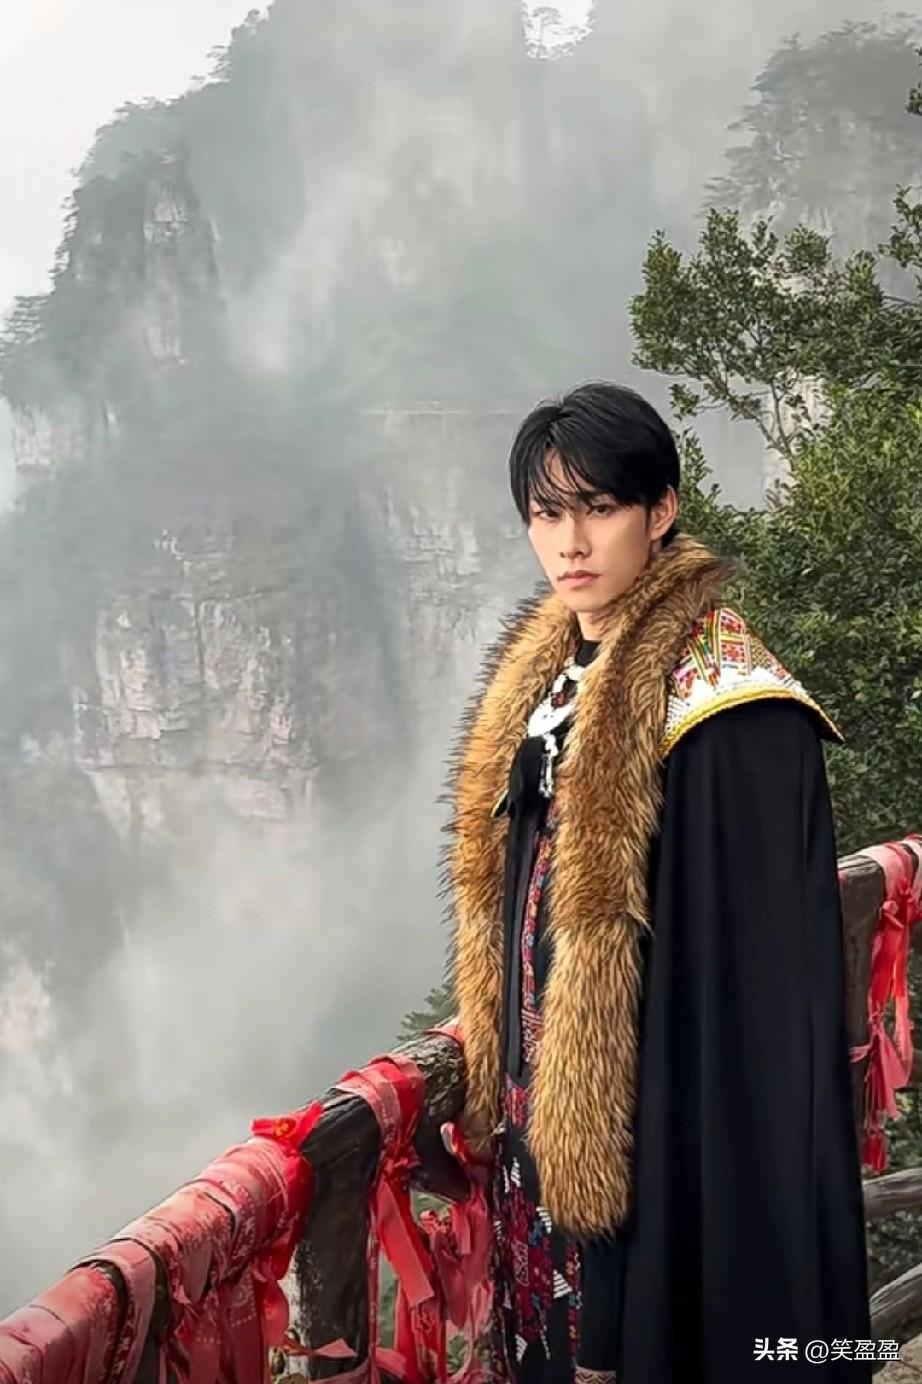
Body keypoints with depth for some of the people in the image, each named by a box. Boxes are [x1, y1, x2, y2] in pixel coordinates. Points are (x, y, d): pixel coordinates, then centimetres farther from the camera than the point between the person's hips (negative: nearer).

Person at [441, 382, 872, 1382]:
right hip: (539, 1107, 8)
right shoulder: (544, 672, 7)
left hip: (662, 1106, -7)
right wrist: (493, 1073, 15)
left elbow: (765, 957, -18)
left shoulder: (719, 697, -17)